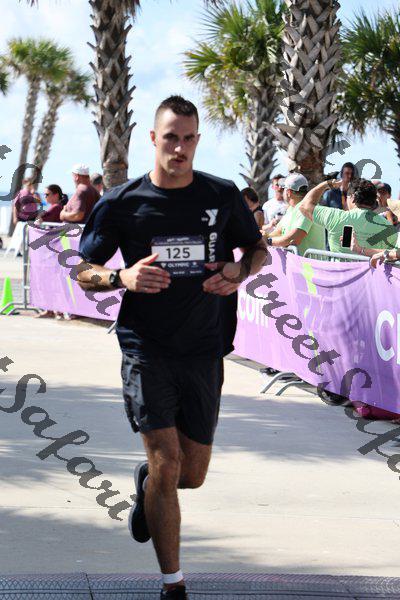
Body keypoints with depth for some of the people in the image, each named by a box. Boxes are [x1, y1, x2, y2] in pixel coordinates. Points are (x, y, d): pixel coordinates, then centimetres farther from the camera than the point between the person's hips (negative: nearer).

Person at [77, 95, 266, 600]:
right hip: (146, 349, -2)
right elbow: (85, 274, 4)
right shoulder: (121, 203, -3)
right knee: (167, 464, -13)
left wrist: (239, 271, -7)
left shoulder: (222, 196, 2)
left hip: (204, 350, 3)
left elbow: (257, 249, 16)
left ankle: (146, 483, 46)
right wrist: (122, 278, -18)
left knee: (193, 474, 9)